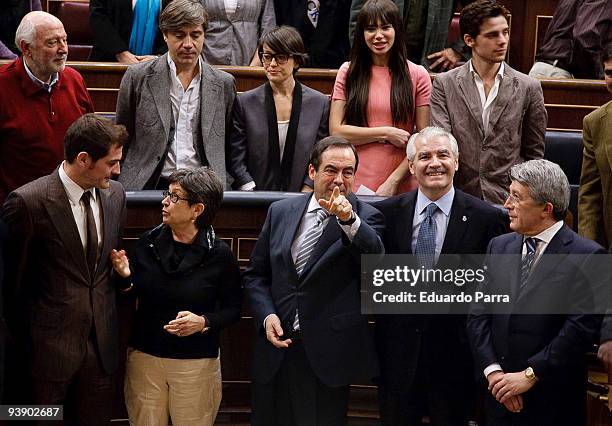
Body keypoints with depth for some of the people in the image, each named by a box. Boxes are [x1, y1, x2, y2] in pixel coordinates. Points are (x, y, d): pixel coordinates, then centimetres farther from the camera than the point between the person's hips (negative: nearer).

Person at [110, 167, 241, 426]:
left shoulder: (219, 255, -9)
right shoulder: (148, 243, -2)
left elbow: (233, 309, -1)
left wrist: (204, 322, -19)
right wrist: (125, 276, -13)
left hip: (196, 363, -2)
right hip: (145, 356, 2)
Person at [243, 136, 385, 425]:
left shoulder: (365, 218, -2)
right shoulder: (280, 212, 7)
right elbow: (255, 275, 11)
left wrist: (348, 220, -37)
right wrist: (267, 316, -5)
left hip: (327, 355, -3)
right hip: (275, 349, 3)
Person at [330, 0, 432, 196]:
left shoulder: (417, 75, 3)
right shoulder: (348, 72, 5)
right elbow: (336, 131, -2)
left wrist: (393, 181, -11)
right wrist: (386, 133, -8)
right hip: (355, 186, 0)